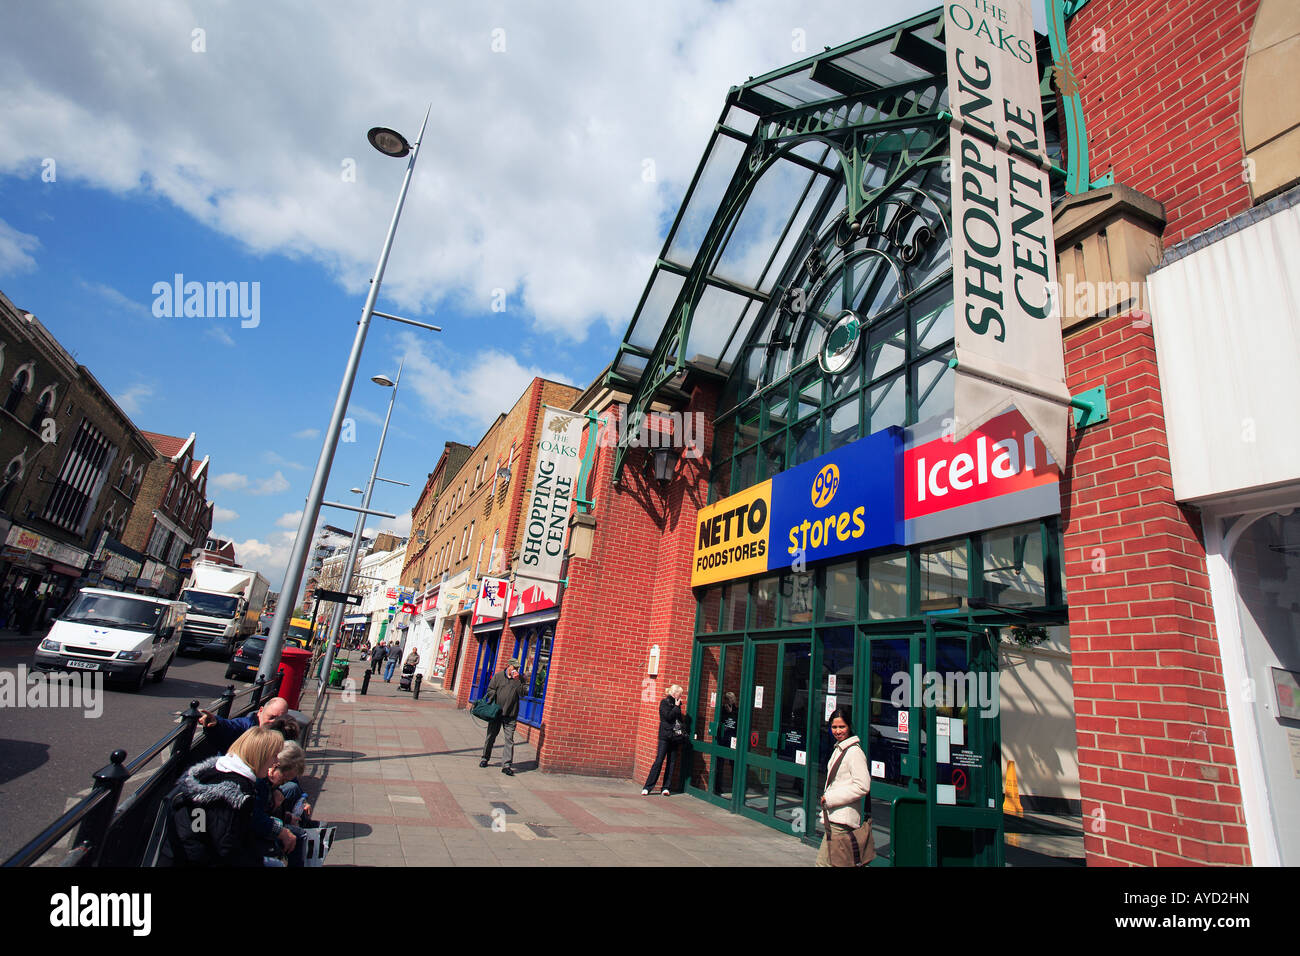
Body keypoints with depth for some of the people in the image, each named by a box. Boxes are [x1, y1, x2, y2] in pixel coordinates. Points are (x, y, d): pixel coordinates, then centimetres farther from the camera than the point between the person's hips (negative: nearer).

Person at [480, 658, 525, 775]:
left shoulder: (519, 679, 4)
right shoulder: (498, 676, 5)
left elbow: (522, 694, -7)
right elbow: (491, 689, 6)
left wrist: (517, 681, -16)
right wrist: (492, 703, -6)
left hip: (511, 715, -1)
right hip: (496, 713, 1)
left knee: (509, 739, -6)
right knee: (491, 736, 14)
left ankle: (507, 765, -4)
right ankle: (485, 758, 32)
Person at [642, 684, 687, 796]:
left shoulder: (677, 704, 15)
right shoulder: (664, 702, -3)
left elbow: (681, 719, 17)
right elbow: (668, 716, -15)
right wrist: (676, 706, -8)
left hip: (675, 738, 6)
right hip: (665, 737, -6)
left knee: (672, 763, 4)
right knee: (659, 761, -8)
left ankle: (666, 787, 10)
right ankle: (647, 787, -4)